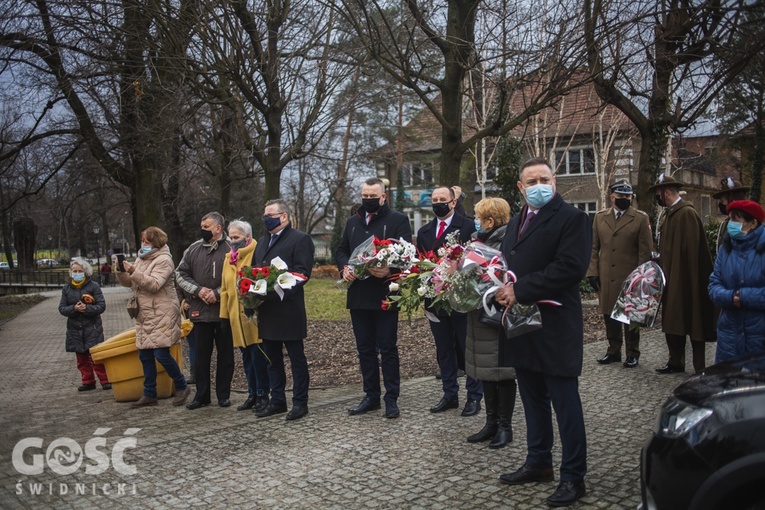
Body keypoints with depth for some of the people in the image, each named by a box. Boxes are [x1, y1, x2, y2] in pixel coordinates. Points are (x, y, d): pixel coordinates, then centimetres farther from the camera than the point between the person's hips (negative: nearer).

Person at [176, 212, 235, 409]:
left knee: (225, 354, 7)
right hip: (200, 310, 4)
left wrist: (217, 293, -16)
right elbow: (180, 274, 9)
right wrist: (198, 290, -6)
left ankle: (223, 395, 19)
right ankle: (202, 395, 20)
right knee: (201, 354, 10)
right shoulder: (193, 249, 8)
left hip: (224, 310, -4)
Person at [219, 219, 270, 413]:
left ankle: (262, 395, 9)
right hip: (237, 317, 6)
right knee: (247, 357, 11)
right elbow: (225, 289, 16)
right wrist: (224, 315, 12)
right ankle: (252, 394, 20)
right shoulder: (228, 259, 15)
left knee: (258, 356, -2)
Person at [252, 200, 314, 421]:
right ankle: (277, 400, 23)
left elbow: (302, 272, -14)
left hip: (288, 309, -8)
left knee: (297, 358, 2)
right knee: (272, 358, 13)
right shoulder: (262, 241, 20)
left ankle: (300, 402, 10)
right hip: (266, 309, 8)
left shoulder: (300, 239, -5)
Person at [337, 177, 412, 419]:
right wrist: (344, 267, -2)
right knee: (365, 348, 11)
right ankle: (371, 396, 22)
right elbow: (341, 250, 19)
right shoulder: (352, 222, 16)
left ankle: (391, 399, 10)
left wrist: (390, 270, -27)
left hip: (385, 295, -5)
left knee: (388, 347, 0)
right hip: (358, 296, 6)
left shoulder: (398, 219, -2)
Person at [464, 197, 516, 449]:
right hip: (480, 317, 8)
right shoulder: (479, 240, 11)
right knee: (485, 373, 15)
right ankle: (491, 423, 27)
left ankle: (505, 426, 19)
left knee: (502, 373, 5)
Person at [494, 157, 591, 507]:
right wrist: (505, 290, -1)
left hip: (555, 327, -8)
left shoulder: (571, 218, -9)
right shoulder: (516, 222, 17)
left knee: (565, 403, 1)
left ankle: (573, 476, 13)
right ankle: (538, 463, 31)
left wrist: (519, 291, -19)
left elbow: (570, 268, -20)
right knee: (533, 400, 17)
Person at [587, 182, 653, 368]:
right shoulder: (600, 217, 9)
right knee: (609, 315, 10)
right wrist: (592, 272, 1)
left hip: (630, 277, -3)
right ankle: (614, 351, 23)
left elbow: (645, 251, -2)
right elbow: (594, 247, 9)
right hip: (605, 278, 3)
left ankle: (632, 354, 18)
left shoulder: (641, 218, 0)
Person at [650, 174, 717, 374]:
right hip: (670, 277, 9)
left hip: (684, 279, -9)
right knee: (671, 320, 13)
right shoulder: (667, 214, 13)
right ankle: (675, 362, 22)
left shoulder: (687, 213, -15)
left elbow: (691, 250, -19)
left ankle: (699, 367, 8)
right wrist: (659, 260, 6)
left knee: (691, 321, -1)